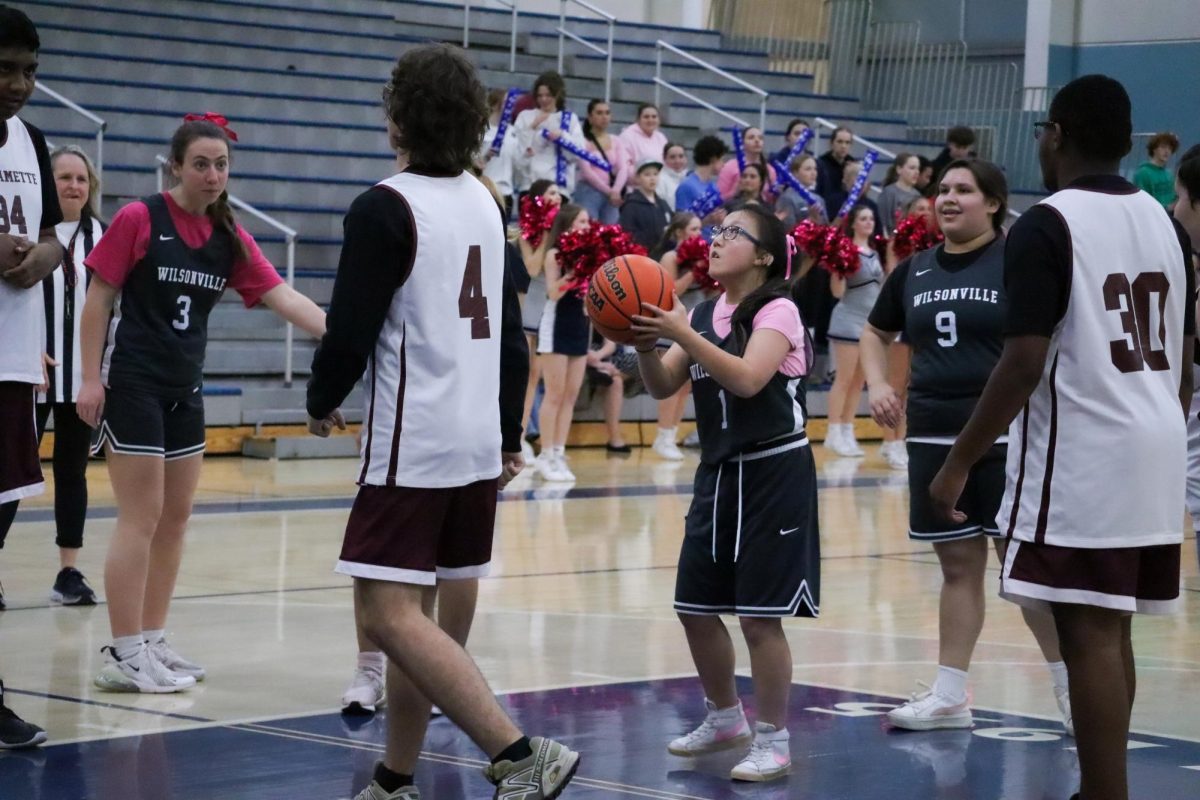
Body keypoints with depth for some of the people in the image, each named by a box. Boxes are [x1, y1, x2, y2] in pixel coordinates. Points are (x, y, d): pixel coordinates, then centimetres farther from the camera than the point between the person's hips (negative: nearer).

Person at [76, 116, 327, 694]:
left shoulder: (229, 237, 5)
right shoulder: (138, 219, -11)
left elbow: (285, 298, -1)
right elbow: (98, 300, -8)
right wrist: (91, 379, -12)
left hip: (183, 389, 7)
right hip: (131, 384, -7)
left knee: (176, 517, 10)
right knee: (141, 517, -7)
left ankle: (152, 642, 20)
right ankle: (124, 656, -3)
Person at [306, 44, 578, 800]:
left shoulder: (385, 208, -12)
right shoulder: (485, 203, 12)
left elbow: (351, 336, -15)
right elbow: (511, 335, 16)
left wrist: (323, 404, 4)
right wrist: (509, 437, 23)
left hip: (411, 447, -8)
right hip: (479, 446, 8)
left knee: (390, 613, -10)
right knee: (414, 612, 14)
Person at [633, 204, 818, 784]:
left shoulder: (777, 310, -11)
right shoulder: (704, 314, 9)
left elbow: (747, 378, -26)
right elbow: (662, 387, 6)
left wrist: (682, 335, -30)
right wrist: (646, 343, -13)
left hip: (773, 473, -7)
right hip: (719, 472, 7)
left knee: (760, 616, -7)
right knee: (696, 607, 12)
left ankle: (772, 740, 4)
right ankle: (724, 717, 31)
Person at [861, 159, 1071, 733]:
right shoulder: (915, 271, 10)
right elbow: (877, 333, 25)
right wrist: (876, 383, 7)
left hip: (1007, 436, -5)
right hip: (934, 437, 5)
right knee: (958, 565, 10)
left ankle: (1070, 686, 12)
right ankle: (950, 696, 15)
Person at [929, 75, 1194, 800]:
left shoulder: (1048, 226, -11)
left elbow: (1024, 363, -18)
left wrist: (959, 463, -11)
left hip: (1081, 457, -8)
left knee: (1090, 637, -6)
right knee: (1111, 632, 16)